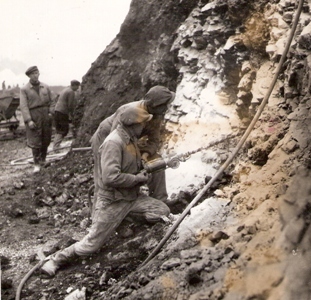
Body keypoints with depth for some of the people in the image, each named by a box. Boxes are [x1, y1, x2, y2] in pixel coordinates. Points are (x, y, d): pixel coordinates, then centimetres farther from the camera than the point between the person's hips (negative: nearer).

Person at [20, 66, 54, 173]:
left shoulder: (45, 87, 9)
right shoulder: (24, 89, -1)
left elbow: (51, 101, 14)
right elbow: (23, 106, -7)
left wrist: (50, 112, -1)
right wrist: (28, 120, -16)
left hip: (46, 115, 4)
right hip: (33, 117, -3)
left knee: (46, 140, 8)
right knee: (35, 141, -5)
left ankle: (43, 159, 26)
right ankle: (37, 164, -1)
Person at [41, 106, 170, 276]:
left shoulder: (130, 139, 5)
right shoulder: (113, 142, -23)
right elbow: (111, 178, -31)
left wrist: (143, 171, 6)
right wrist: (138, 178, -20)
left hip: (132, 197, 8)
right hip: (112, 201, -8)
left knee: (163, 211, -10)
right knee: (92, 244, -2)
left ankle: (124, 219, 9)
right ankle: (56, 259, 17)